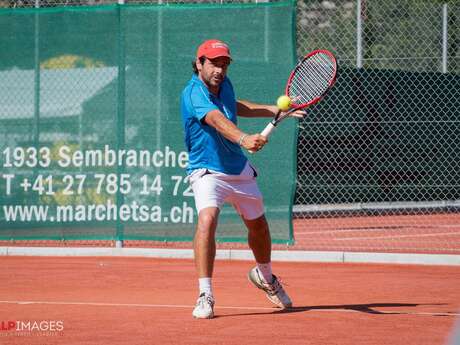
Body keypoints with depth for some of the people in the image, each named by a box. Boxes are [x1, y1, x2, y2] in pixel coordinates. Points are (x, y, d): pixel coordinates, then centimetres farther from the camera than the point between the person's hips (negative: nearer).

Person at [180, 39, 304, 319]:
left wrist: (275, 110, 21)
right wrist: (244, 138, -61)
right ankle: (206, 296, -27)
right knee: (207, 219, -31)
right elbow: (217, 120, -44)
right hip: (207, 171, -7)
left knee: (258, 225, 20)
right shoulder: (193, 94, -25)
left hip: (240, 170, 7)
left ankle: (265, 276, 50)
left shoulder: (224, 84, -1)